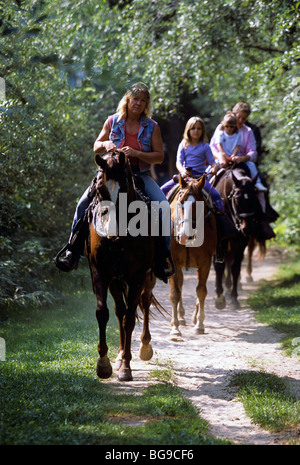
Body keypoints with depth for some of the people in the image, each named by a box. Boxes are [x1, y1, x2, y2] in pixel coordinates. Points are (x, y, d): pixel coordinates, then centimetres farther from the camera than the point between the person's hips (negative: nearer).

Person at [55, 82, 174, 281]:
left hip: (140, 175, -1)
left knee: (163, 207, -25)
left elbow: (159, 156, -3)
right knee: (83, 204, -18)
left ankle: (164, 257, -15)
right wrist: (105, 145, -11)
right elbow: (96, 147, 13)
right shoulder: (113, 121, 4)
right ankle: (73, 253, -10)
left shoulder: (152, 127, 1)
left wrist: (136, 153, -18)